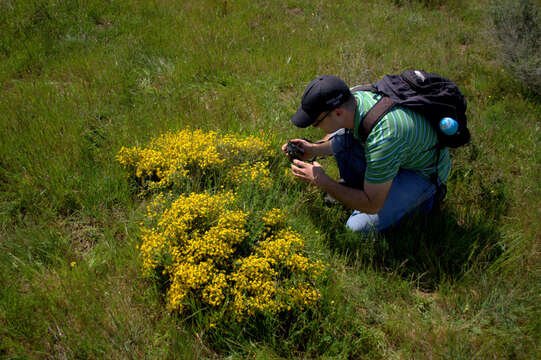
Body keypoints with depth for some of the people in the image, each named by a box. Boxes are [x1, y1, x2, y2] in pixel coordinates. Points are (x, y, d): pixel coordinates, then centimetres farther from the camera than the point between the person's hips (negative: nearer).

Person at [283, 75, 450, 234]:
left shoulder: (383, 137, -42)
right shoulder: (353, 96, -18)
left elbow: (372, 206, -31)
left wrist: (322, 181, -27)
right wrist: (313, 150, -11)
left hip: (425, 171, -7)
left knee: (359, 226, -15)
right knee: (338, 135, -10)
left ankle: (421, 193, 5)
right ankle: (355, 186, 11)